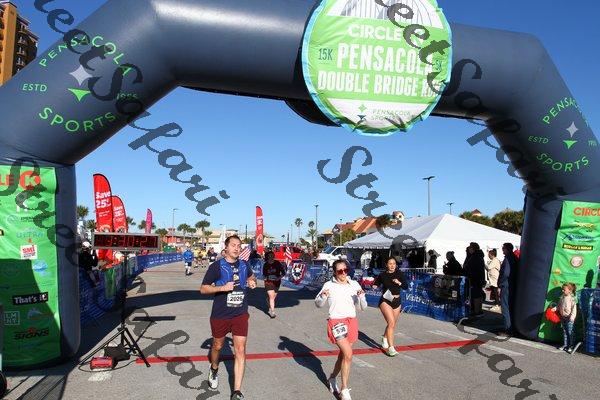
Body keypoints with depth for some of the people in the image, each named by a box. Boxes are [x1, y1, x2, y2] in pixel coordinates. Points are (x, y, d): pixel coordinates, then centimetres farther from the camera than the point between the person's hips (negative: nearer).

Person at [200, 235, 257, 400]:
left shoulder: (244, 265, 2)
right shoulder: (216, 266, -10)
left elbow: (251, 276, 24)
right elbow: (203, 289, -8)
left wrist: (252, 281, 1)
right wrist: (223, 288, -23)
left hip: (240, 315, 2)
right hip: (220, 315, -2)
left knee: (240, 351, -4)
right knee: (217, 346, 19)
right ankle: (214, 369, 52)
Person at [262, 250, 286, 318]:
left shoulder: (277, 263, -10)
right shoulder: (265, 265, -4)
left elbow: (283, 272, -6)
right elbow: (264, 274, 12)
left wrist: (279, 277, -21)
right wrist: (266, 278, -6)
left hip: (276, 282, 1)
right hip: (268, 282, -1)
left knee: (273, 297, 11)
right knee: (271, 296, -12)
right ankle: (272, 311, -6)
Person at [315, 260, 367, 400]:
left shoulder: (354, 284, 4)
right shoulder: (329, 285, -4)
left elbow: (363, 307, 6)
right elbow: (318, 304, 5)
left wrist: (361, 296, -14)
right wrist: (323, 296, -16)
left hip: (352, 321, 5)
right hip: (336, 322, -4)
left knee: (343, 354, 15)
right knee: (348, 354, -17)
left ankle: (332, 378, 41)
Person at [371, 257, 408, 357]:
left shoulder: (399, 274, -3)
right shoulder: (382, 275, -7)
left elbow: (406, 286, -1)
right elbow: (376, 284, 6)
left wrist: (399, 283, -18)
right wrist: (374, 286, -16)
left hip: (396, 301, 4)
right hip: (385, 301, -4)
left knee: (392, 324, 18)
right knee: (391, 323, -20)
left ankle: (384, 338, 48)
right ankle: (391, 348, -16)